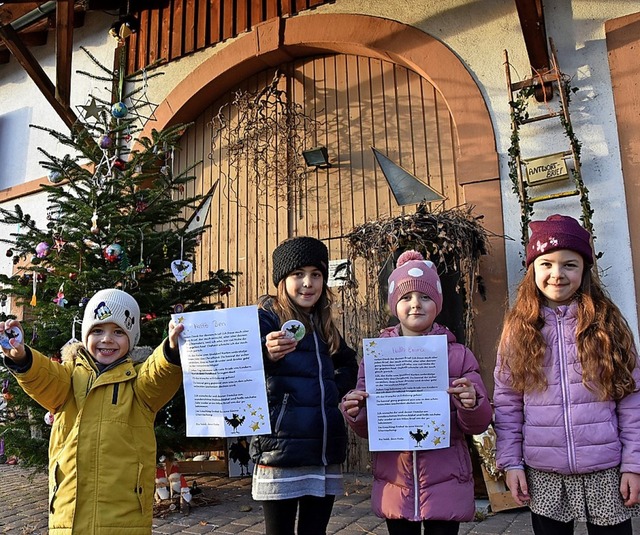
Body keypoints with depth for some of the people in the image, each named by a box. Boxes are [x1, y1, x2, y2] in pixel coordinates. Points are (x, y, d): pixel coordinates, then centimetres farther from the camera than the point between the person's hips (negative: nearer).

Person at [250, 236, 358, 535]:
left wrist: (335, 390, 12)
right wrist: (266, 354, -44)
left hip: (325, 453, 6)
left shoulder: (324, 326, 14)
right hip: (282, 451, -6)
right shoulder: (267, 317, -5)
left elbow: (348, 364, 31)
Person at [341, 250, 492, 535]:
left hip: (445, 482, -1)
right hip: (394, 484, 2)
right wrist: (355, 413, -16)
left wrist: (471, 406, -21)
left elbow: (479, 425, 1)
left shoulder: (458, 355, -1)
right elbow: (366, 426, 6)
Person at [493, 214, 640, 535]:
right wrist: (510, 461, -2)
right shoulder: (518, 328, 0)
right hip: (543, 474, 1)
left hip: (606, 472, 0)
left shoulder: (607, 323, -1)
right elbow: (506, 401, 1)